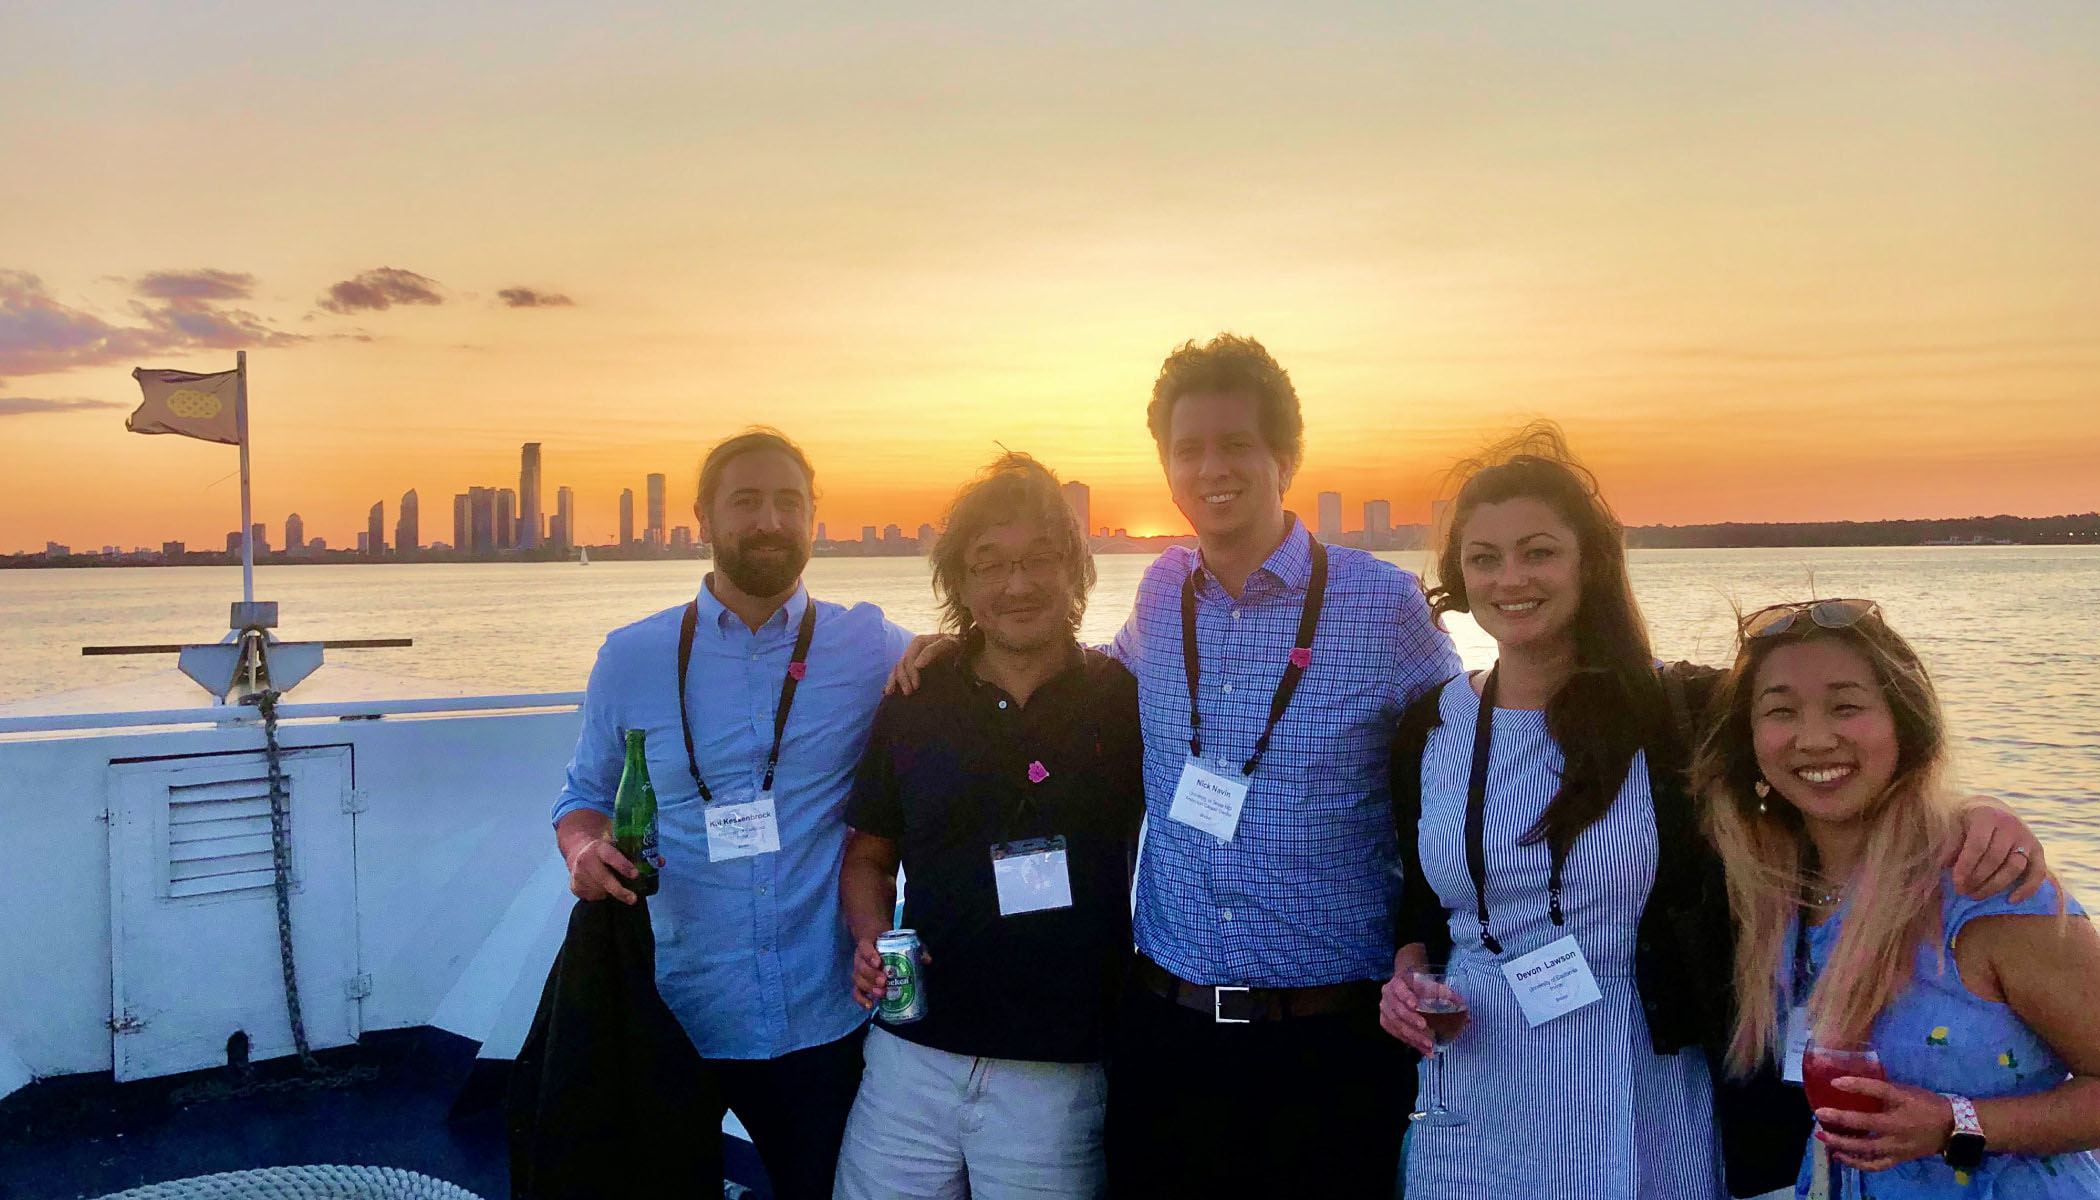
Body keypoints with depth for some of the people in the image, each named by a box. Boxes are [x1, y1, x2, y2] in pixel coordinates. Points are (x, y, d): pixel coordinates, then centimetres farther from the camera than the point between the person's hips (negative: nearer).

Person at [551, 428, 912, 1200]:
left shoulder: (872, 648, -4)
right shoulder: (630, 658, 1)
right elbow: (586, 794, 11)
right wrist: (585, 850, -11)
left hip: (831, 1016, 0)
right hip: (680, 1016, 1)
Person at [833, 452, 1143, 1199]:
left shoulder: (1124, 698, -3)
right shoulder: (912, 707, 3)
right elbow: (867, 856, 12)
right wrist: (871, 941, -7)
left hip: (1062, 1076, -2)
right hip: (912, 1060, 2)